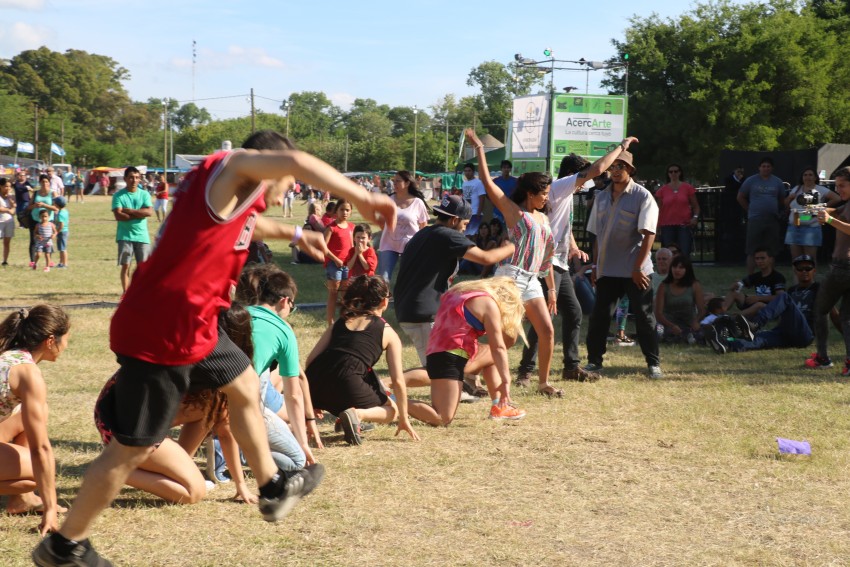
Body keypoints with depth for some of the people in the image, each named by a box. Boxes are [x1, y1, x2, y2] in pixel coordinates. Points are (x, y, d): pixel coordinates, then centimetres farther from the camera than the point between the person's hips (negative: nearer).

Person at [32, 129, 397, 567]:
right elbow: (295, 162, -32)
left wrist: (294, 233, 43)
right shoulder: (230, 167, -12)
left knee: (245, 386, 25)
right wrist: (362, 198, -29)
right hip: (162, 331, -10)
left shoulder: (236, 194, 15)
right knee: (132, 448, 1)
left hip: (189, 326, 10)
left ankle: (273, 488, 40)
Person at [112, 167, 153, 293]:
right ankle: (125, 292, 1)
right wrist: (138, 214, -9)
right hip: (125, 236, -2)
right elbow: (118, 215, -12)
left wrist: (128, 210, -11)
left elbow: (148, 212, -8)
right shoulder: (118, 195, 0)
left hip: (142, 235, 2)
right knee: (126, 265, -4)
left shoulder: (144, 194, 7)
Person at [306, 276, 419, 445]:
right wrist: (404, 419, 19)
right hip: (346, 385, -5)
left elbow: (311, 359, 18)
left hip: (314, 386, 5)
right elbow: (398, 381, 9)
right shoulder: (388, 333, 13)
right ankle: (358, 414, -10)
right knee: (391, 410, 23)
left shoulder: (340, 322, 23)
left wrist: (311, 403, 30)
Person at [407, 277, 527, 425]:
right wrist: (506, 381, -3)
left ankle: (498, 407, 21)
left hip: (435, 352, 10)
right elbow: (498, 347, -6)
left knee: (491, 354, 27)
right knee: (442, 419, -15)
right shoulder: (489, 304, -3)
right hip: (450, 357, -10)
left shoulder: (459, 292, 22)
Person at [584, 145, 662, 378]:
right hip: (607, 270, 5)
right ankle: (594, 360, 14)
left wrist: (638, 267, -17)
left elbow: (649, 234, -12)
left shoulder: (642, 196, -6)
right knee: (599, 316, 4)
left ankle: (654, 363, 8)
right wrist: (596, 265, 12)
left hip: (634, 271, -4)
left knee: (644, 317, 0)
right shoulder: (602, 197, 10)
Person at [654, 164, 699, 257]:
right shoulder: (663, 190, 9)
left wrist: (695, 217, -8)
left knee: (684, 253, -9)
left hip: (685, 225, -1)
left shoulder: (688, 187, 6)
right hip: (667, 226, 1)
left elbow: (696, 206, 11)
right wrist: (658, 225, 7)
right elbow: (659, 209, 14)